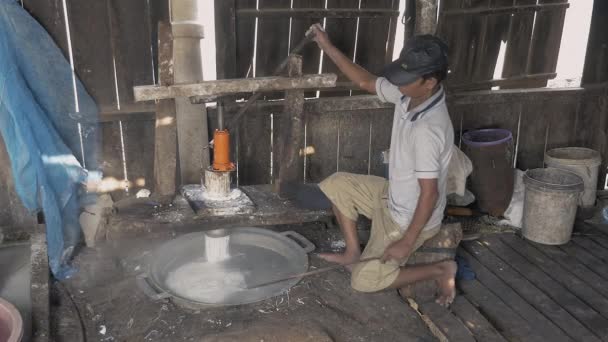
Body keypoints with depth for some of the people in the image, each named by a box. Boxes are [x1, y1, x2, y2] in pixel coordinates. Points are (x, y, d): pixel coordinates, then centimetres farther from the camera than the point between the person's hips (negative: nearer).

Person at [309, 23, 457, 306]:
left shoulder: (427, 129, -37)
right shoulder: (410, 94, -11)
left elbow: (430, 193, -31)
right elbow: (366, 82, 3)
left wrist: (407, 242, -23)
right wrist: (328, 47, -3)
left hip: (411, 217, -8)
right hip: (392, 196, 8)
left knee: (364, 280, -2)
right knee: (336, 185, 10)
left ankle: (441, 270, 6)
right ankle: (353, 252, 21)